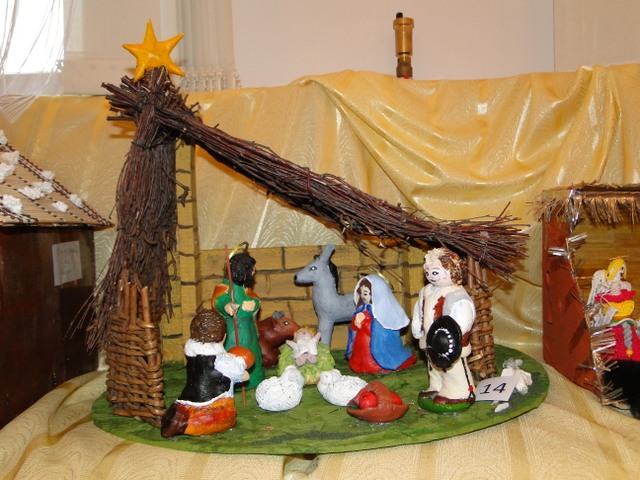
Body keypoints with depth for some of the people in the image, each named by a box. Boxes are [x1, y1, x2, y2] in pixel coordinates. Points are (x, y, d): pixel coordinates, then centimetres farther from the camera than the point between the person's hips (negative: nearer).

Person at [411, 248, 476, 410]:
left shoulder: (457, 295, -22)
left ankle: (460, 393, 13)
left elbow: (463, 318, -31)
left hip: (450, 345, -9)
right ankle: (436, 388, 37)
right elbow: (419, 312, 20)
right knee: (434, 367, 22)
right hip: (430, 341, 10)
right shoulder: (426, 291, 7)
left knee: (453, 368, 1)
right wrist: (417, 328, 22)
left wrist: (452, 335, -39)